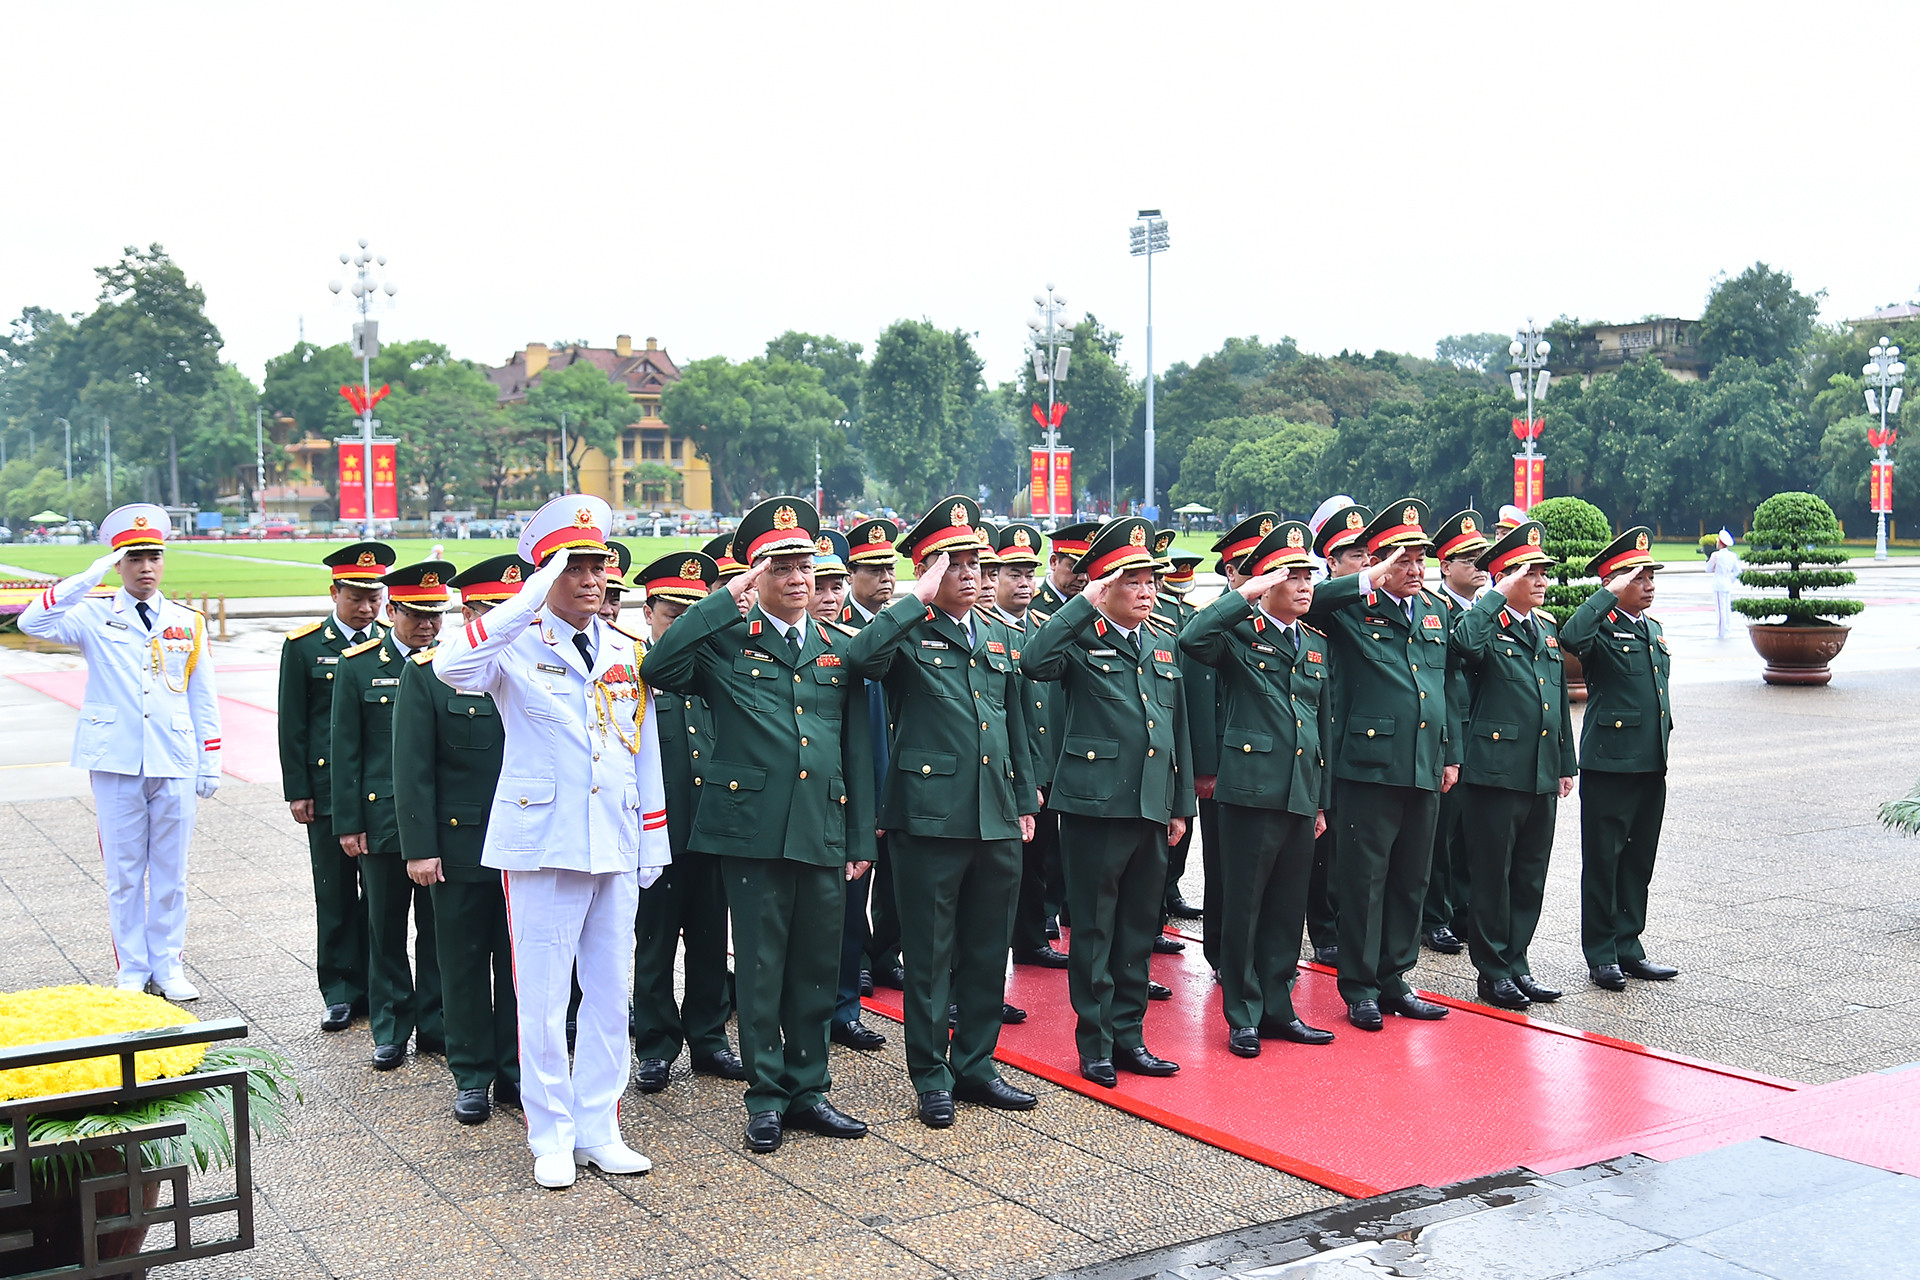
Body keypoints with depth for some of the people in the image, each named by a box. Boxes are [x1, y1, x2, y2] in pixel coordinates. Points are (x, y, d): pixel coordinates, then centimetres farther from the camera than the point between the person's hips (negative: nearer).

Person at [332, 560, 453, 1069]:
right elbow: (346, 751, 1)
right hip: (382, 818, -1)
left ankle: (434, 1024, 20)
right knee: (386, 928, 8)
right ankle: (390, 1029, 20)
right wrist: (348, 823, -3)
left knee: (439, 927, 8)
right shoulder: (358, 666, 1)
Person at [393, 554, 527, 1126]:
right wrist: (419, 847, -9)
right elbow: (412, 769, -5)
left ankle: (515, 1071, 23)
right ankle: (472, 1075, 22)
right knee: (464, 964, 9)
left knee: (519, 961, 10)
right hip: (460, 844, -2)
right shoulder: (427, 672, -4)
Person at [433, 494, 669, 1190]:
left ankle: (599, 1130, 22)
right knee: (543, 998, 3)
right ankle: (551, 1138, 16)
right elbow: (450, 664, -27)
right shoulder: (517, 647, -4)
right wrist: (532, 598, -29)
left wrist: (653, 843, 12)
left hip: (616, 847, 5)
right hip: (542, 845, -4)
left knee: (611, 993, 10)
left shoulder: (626, 652, 11)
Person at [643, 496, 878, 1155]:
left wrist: (861, 839, 9)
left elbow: (858, 750, 13)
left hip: (824, 833, 4)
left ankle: (808, 1088, 24)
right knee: (761, 966, 4)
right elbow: (658, 666, -18)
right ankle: (767, 1096, 17)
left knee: (818, 965, 10)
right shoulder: (725, 640, 2)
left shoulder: (839, 649, 13)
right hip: (752, 828, -3)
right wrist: (728, 598, -16)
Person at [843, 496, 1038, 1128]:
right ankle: (931, 1079, 16)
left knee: (989, 950, 14)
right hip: (930, 816, -6)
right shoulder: (908, 636, -4)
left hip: (996, 821, 6)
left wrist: (1026, 803, 17)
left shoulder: (998, 640, 16)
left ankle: (975, 1065, 27)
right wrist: (919, 600, -21)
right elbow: (859, 656, -28)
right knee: (930, 955, 4)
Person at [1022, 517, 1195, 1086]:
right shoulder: (1083, 641, -4)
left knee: (1139, 929, 12)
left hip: (1152, 810, 6)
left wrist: (1181, 805, 17)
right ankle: (1095, 1043, 13)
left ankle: (1128, 1035, 23)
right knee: (1094, 930, 3)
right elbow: (1033, 661, -27)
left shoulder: (1163, 650, 16)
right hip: (1095, 805, -6)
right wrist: (1085, 604, -23)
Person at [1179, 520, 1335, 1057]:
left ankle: (1277, 1007, 24)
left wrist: (1322, 801, 19)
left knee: (1288, 907, 12)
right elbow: (1191, 638, -27)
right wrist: (1246, 594, -21)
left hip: (1301, 795, 6)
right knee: (1243, 906, 1)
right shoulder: (1238, 635, -3)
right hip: (1250, 790, -6)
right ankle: (1243, 1016, 12)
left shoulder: (1316, 644, 16)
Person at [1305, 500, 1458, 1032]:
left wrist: (1451, 754, 18)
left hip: (1425, 769, 6)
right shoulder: (1351, 610, -3)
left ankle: (1393, 979, 24)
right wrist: (1369, 582, -24)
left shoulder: (1436, 612, 15)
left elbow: (1446, 687, 21)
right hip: (1369, 767, -6)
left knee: (1410, 879, 12)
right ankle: (1359, 987, 11)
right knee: (1364, 878, 0)